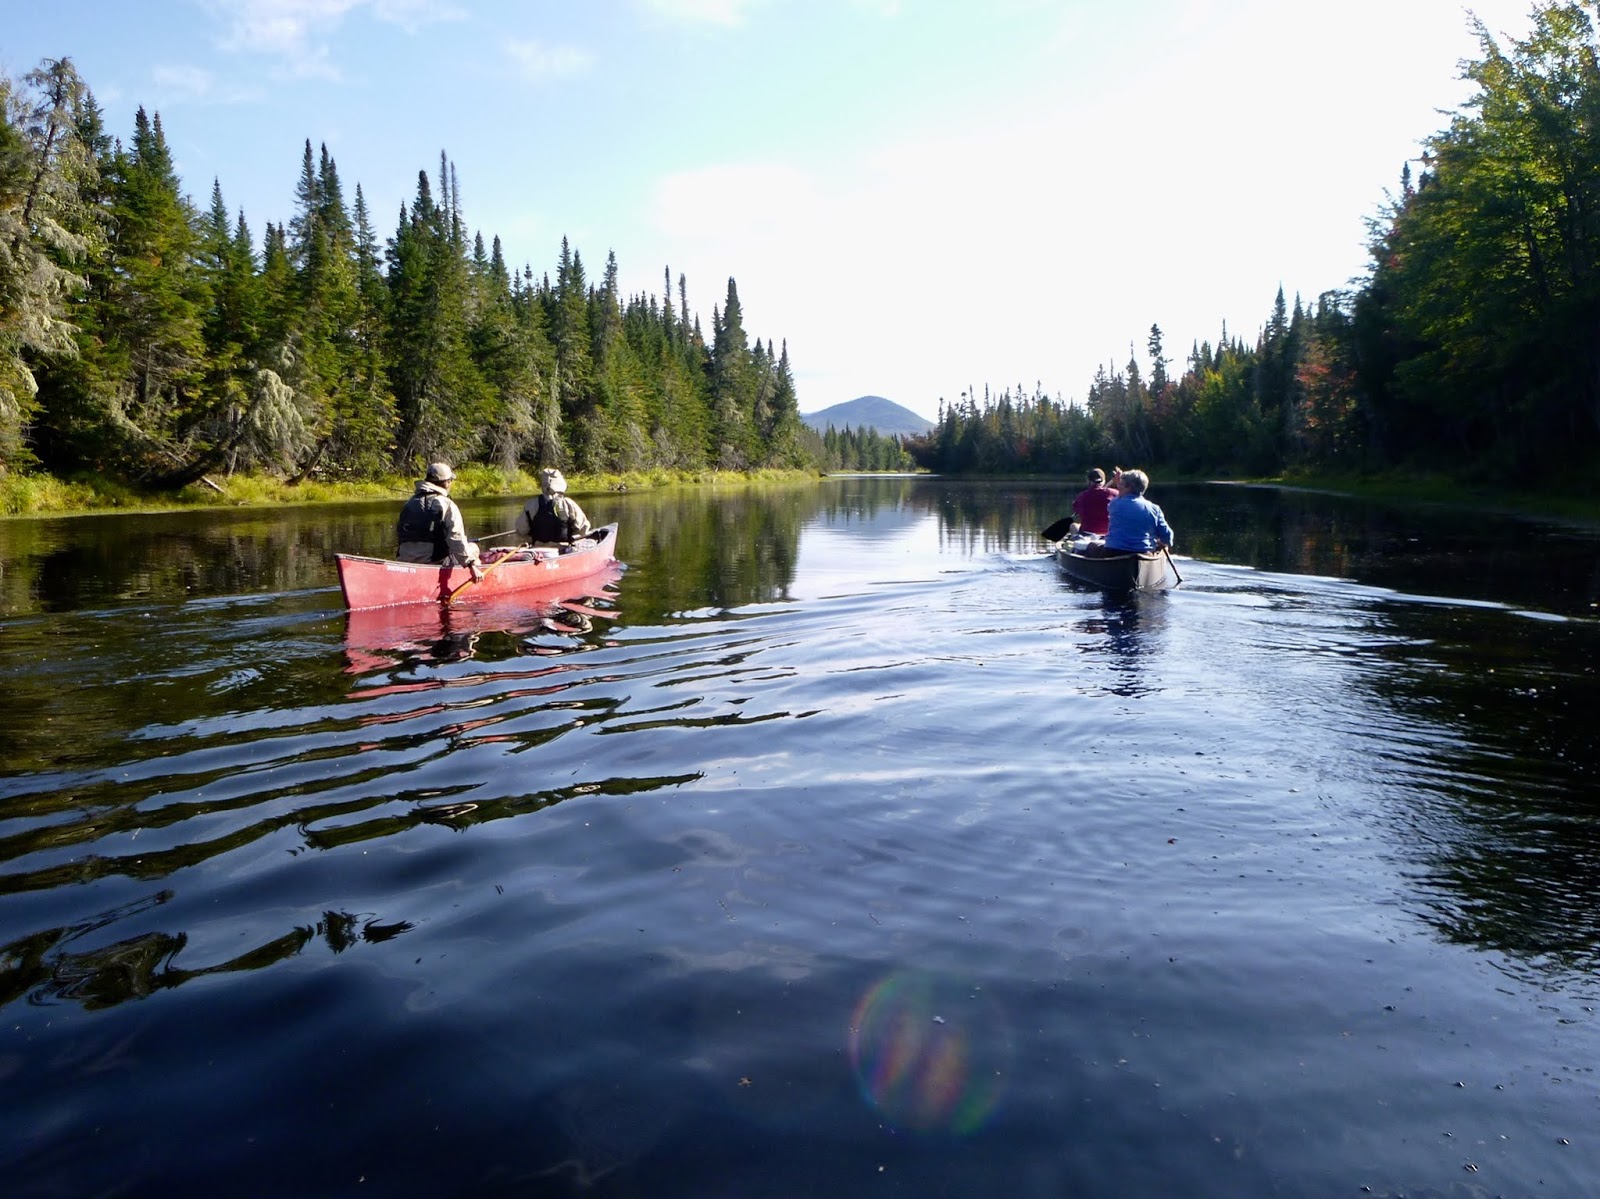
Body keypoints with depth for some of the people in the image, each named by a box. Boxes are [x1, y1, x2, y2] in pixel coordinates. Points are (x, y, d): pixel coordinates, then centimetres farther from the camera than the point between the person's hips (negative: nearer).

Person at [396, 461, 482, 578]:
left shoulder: (410, 503, 13)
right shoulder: (447, 505, -8)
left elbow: (398, 533, 17)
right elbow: (457, 539, -17)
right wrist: (472, 566, -18)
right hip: (436, 561, -7)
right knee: (473, 547, 13)